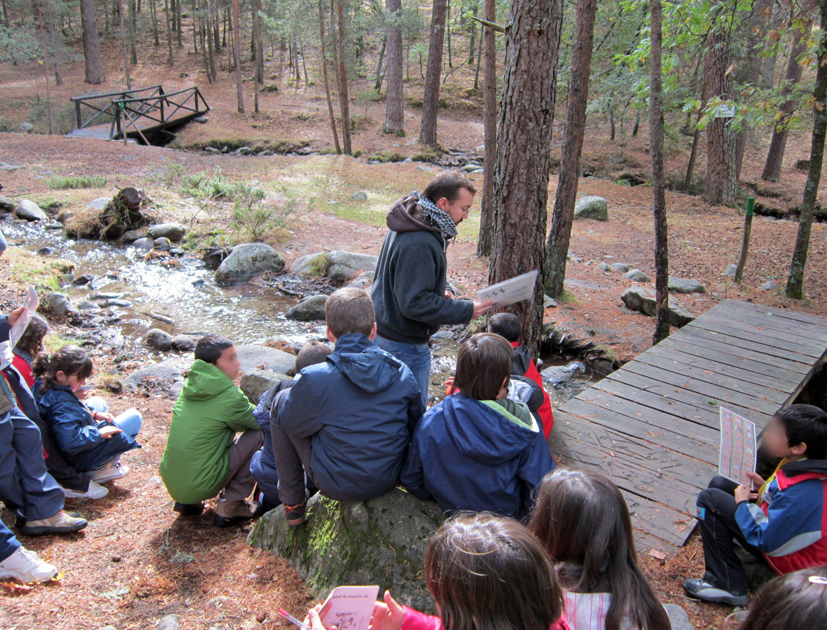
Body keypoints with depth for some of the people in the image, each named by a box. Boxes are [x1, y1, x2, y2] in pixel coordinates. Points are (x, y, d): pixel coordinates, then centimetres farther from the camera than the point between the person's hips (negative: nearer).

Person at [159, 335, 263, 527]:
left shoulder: (189, 388, 5)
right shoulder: (229, 396, -17)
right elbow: (260, 421, 0)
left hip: (171, 483, 8)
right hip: (200, 487, -8)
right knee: (257, 434, -5)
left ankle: (186, 502, 18)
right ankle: (229, 506, 2)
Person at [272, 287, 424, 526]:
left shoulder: (314, 379, -22)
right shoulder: (402, 374, -11)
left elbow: (290, 423, -5)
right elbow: (416, 423, 4)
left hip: (337, 486, -4)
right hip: (390, 479, 4)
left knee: (279, 403, 10)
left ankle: (293, 504, 23)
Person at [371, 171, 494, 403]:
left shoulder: (409, 225, 5)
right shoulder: (419, 244, -28)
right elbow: (414, 303, -29)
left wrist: (440, 293, 4)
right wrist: (465, 311, -22)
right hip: (404, 345, -10)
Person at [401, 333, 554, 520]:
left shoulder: (431, 421, -21)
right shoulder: (522, 424, -26)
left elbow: (411, 481, -9)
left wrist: (445, 500, 10)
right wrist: (522, 514, 2)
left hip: (449, 510, 2)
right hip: (507, 516, -2)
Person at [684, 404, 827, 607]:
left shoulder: (802, 493, -35)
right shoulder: (811, 469, -7)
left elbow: (765, 540, -28)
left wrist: (743, 503, -14)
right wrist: (766, 488, -2)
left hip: (791, 561, -9)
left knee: (709, 499, -17)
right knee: (719, 483, 9)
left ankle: (729, 586, -10)